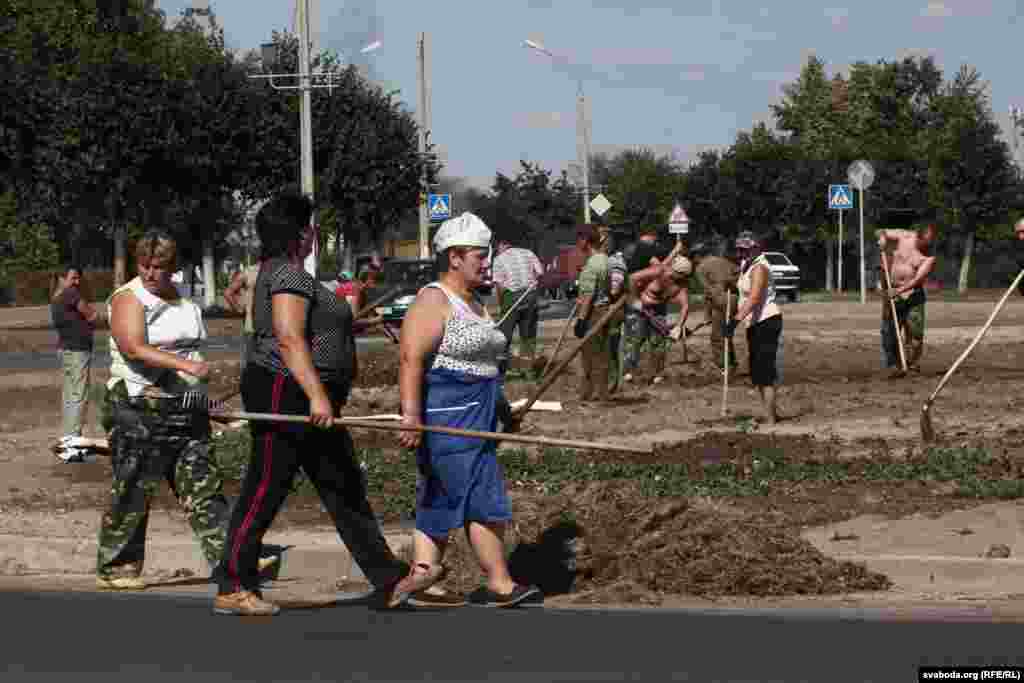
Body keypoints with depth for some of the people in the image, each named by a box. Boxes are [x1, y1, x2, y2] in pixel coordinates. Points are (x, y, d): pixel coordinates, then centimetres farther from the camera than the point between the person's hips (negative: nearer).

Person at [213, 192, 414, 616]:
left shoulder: (277, 272, 18)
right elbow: (289, 338, -26)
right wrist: (317, 395, -32)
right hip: (286, 393, -11)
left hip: (305, 400, 11)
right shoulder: (289, 275, -15)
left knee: (345, 488, 9)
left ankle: (389, 580, 11)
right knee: (265, 491, -5)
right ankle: (232, 589, 1)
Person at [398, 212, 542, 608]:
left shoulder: (474, 303, 17)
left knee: (440, 503, 9)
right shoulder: (433, 301, -14)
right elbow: (411, 359, -22)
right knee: (484, 500, -7)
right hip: (447, 417, -10)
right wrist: (411, 416, -30)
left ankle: (420, 585, 12)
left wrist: (503, 409, 26)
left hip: (475, 417, 10)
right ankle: (500, 586, -1)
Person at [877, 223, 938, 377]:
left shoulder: (929, 258, -10)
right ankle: (894, 365, 1)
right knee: (890, 330, -3)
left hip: (913, 293, -2)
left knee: (915, 330, -9)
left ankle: (913, 362, 6)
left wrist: (900, 290, -33)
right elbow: (881, 233, 11)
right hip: (892, 291, 2)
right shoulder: (904, 236, -2)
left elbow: (918, 279, -21)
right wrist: (883, 237, -13)